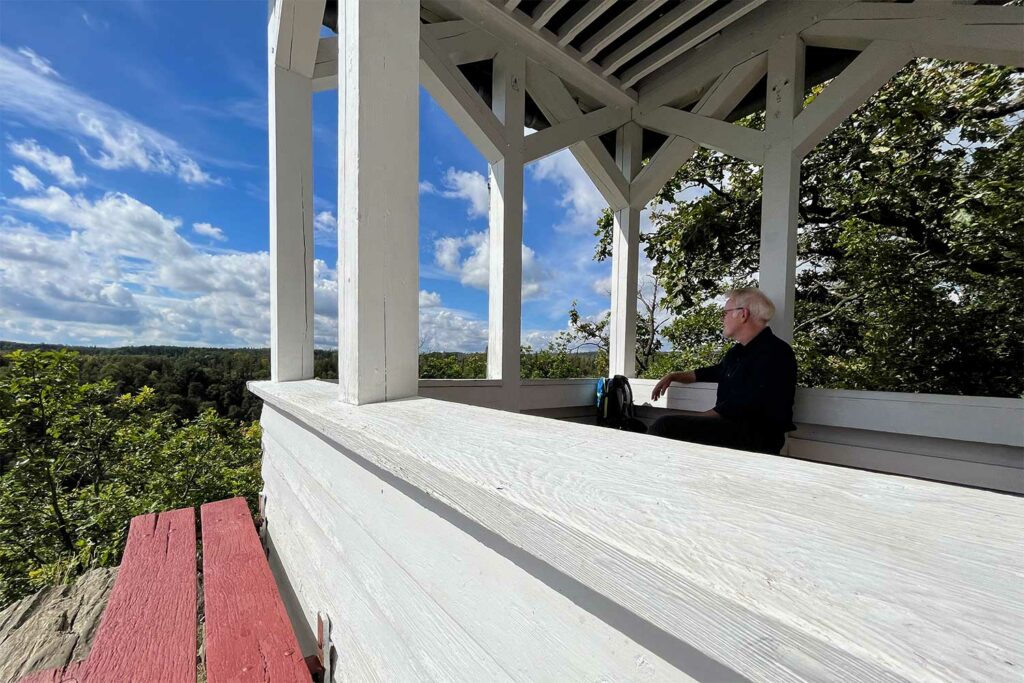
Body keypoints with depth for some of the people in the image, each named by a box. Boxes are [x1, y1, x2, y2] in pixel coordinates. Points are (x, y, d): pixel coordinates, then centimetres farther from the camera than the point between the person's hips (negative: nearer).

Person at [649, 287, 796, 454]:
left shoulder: (774, 353, -12)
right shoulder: (738, 351, 18)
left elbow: (746, 406, -21)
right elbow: (717, 372, 37)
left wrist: (695, 421, -17)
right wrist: (673, 376, 27)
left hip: (757, 437, -10)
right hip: (730, 427, 10)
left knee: (666, 426, -26)